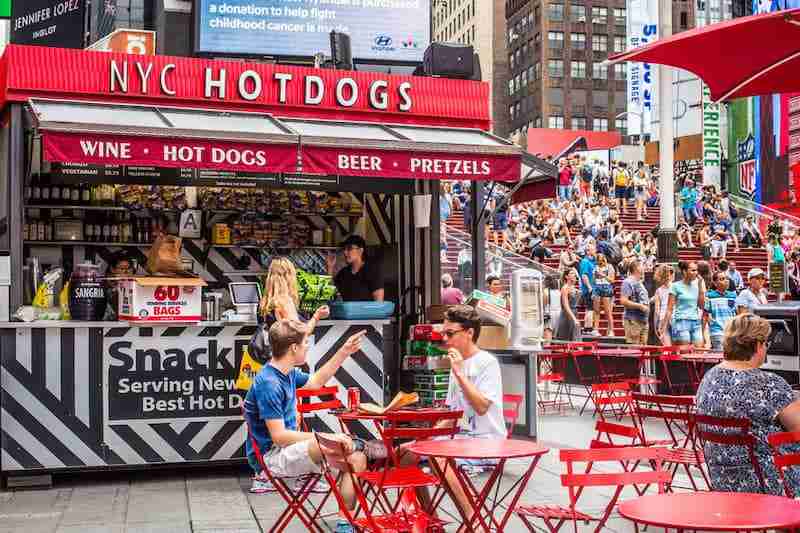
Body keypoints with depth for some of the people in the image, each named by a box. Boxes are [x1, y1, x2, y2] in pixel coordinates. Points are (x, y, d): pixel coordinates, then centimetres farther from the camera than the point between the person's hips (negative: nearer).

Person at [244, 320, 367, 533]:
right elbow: (279, 436, -25)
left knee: (356, 459, -1)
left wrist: (344, 352, 21)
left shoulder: (288, 374, 7)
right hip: (271, 457, -10)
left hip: (287, 449, 10)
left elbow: (316, 381, 27)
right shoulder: (269, 384, -22)